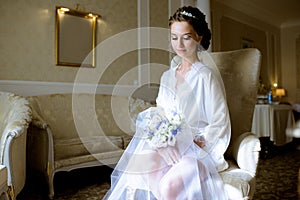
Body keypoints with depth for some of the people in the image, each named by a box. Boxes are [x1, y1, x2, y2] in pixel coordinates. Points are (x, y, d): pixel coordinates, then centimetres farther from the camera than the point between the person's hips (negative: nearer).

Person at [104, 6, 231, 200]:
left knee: (170, 184, -33)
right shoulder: (167, 76, 12)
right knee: (137, 168, -26)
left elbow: (220, 122, -7)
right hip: (170, 145, 5)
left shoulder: (206, 76, -6)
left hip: (199, 148, -4)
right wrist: (158, 130, -5)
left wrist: (198, 142, -16)